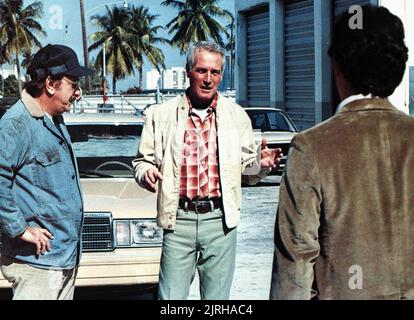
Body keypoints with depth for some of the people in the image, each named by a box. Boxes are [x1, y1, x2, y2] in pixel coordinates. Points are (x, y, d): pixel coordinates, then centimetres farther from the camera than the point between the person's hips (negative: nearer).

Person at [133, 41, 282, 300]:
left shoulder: (237, 116, 9)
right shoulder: (161, 115, 6)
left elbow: (246, 169, 11)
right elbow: (143, 160, 10)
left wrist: (261, 165, -11)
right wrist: (146, 173, -12)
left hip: (220, 220, 1)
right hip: (179, 220, -1)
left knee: (217, 297, 7)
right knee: (171, 298, 1)